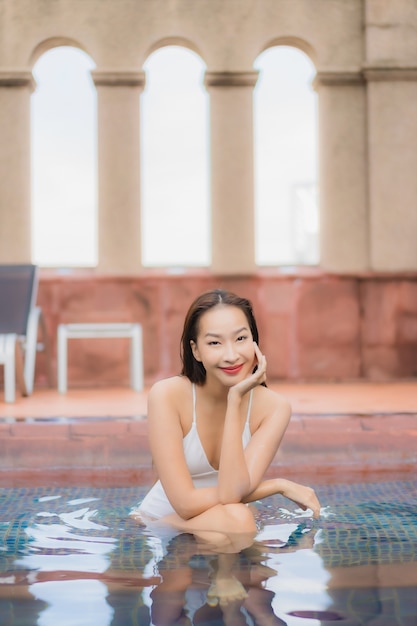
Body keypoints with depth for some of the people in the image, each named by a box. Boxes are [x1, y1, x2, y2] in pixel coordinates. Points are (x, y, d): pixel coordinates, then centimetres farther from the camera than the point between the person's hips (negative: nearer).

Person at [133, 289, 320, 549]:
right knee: (237, 520, -33)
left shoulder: (273, 407, -13)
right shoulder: (167, 395, -20)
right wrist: (279, 485, -20)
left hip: (222, 530, 4)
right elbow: (186, 503, -25)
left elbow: (232, 493, -26)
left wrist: (235, 400, -28)